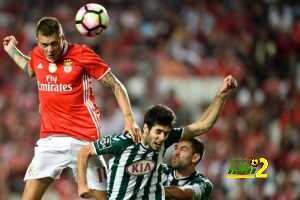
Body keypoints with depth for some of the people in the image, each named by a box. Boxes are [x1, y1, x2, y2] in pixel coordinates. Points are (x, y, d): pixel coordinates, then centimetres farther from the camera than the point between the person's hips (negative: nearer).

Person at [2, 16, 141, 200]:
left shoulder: (82, 54, -8)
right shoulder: (37, 55, 6)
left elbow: (115, 85, -4)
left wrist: (129, 119, -13)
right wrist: (12, 51, 24)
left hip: (84, 139, -4)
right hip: (50, 138, 4)